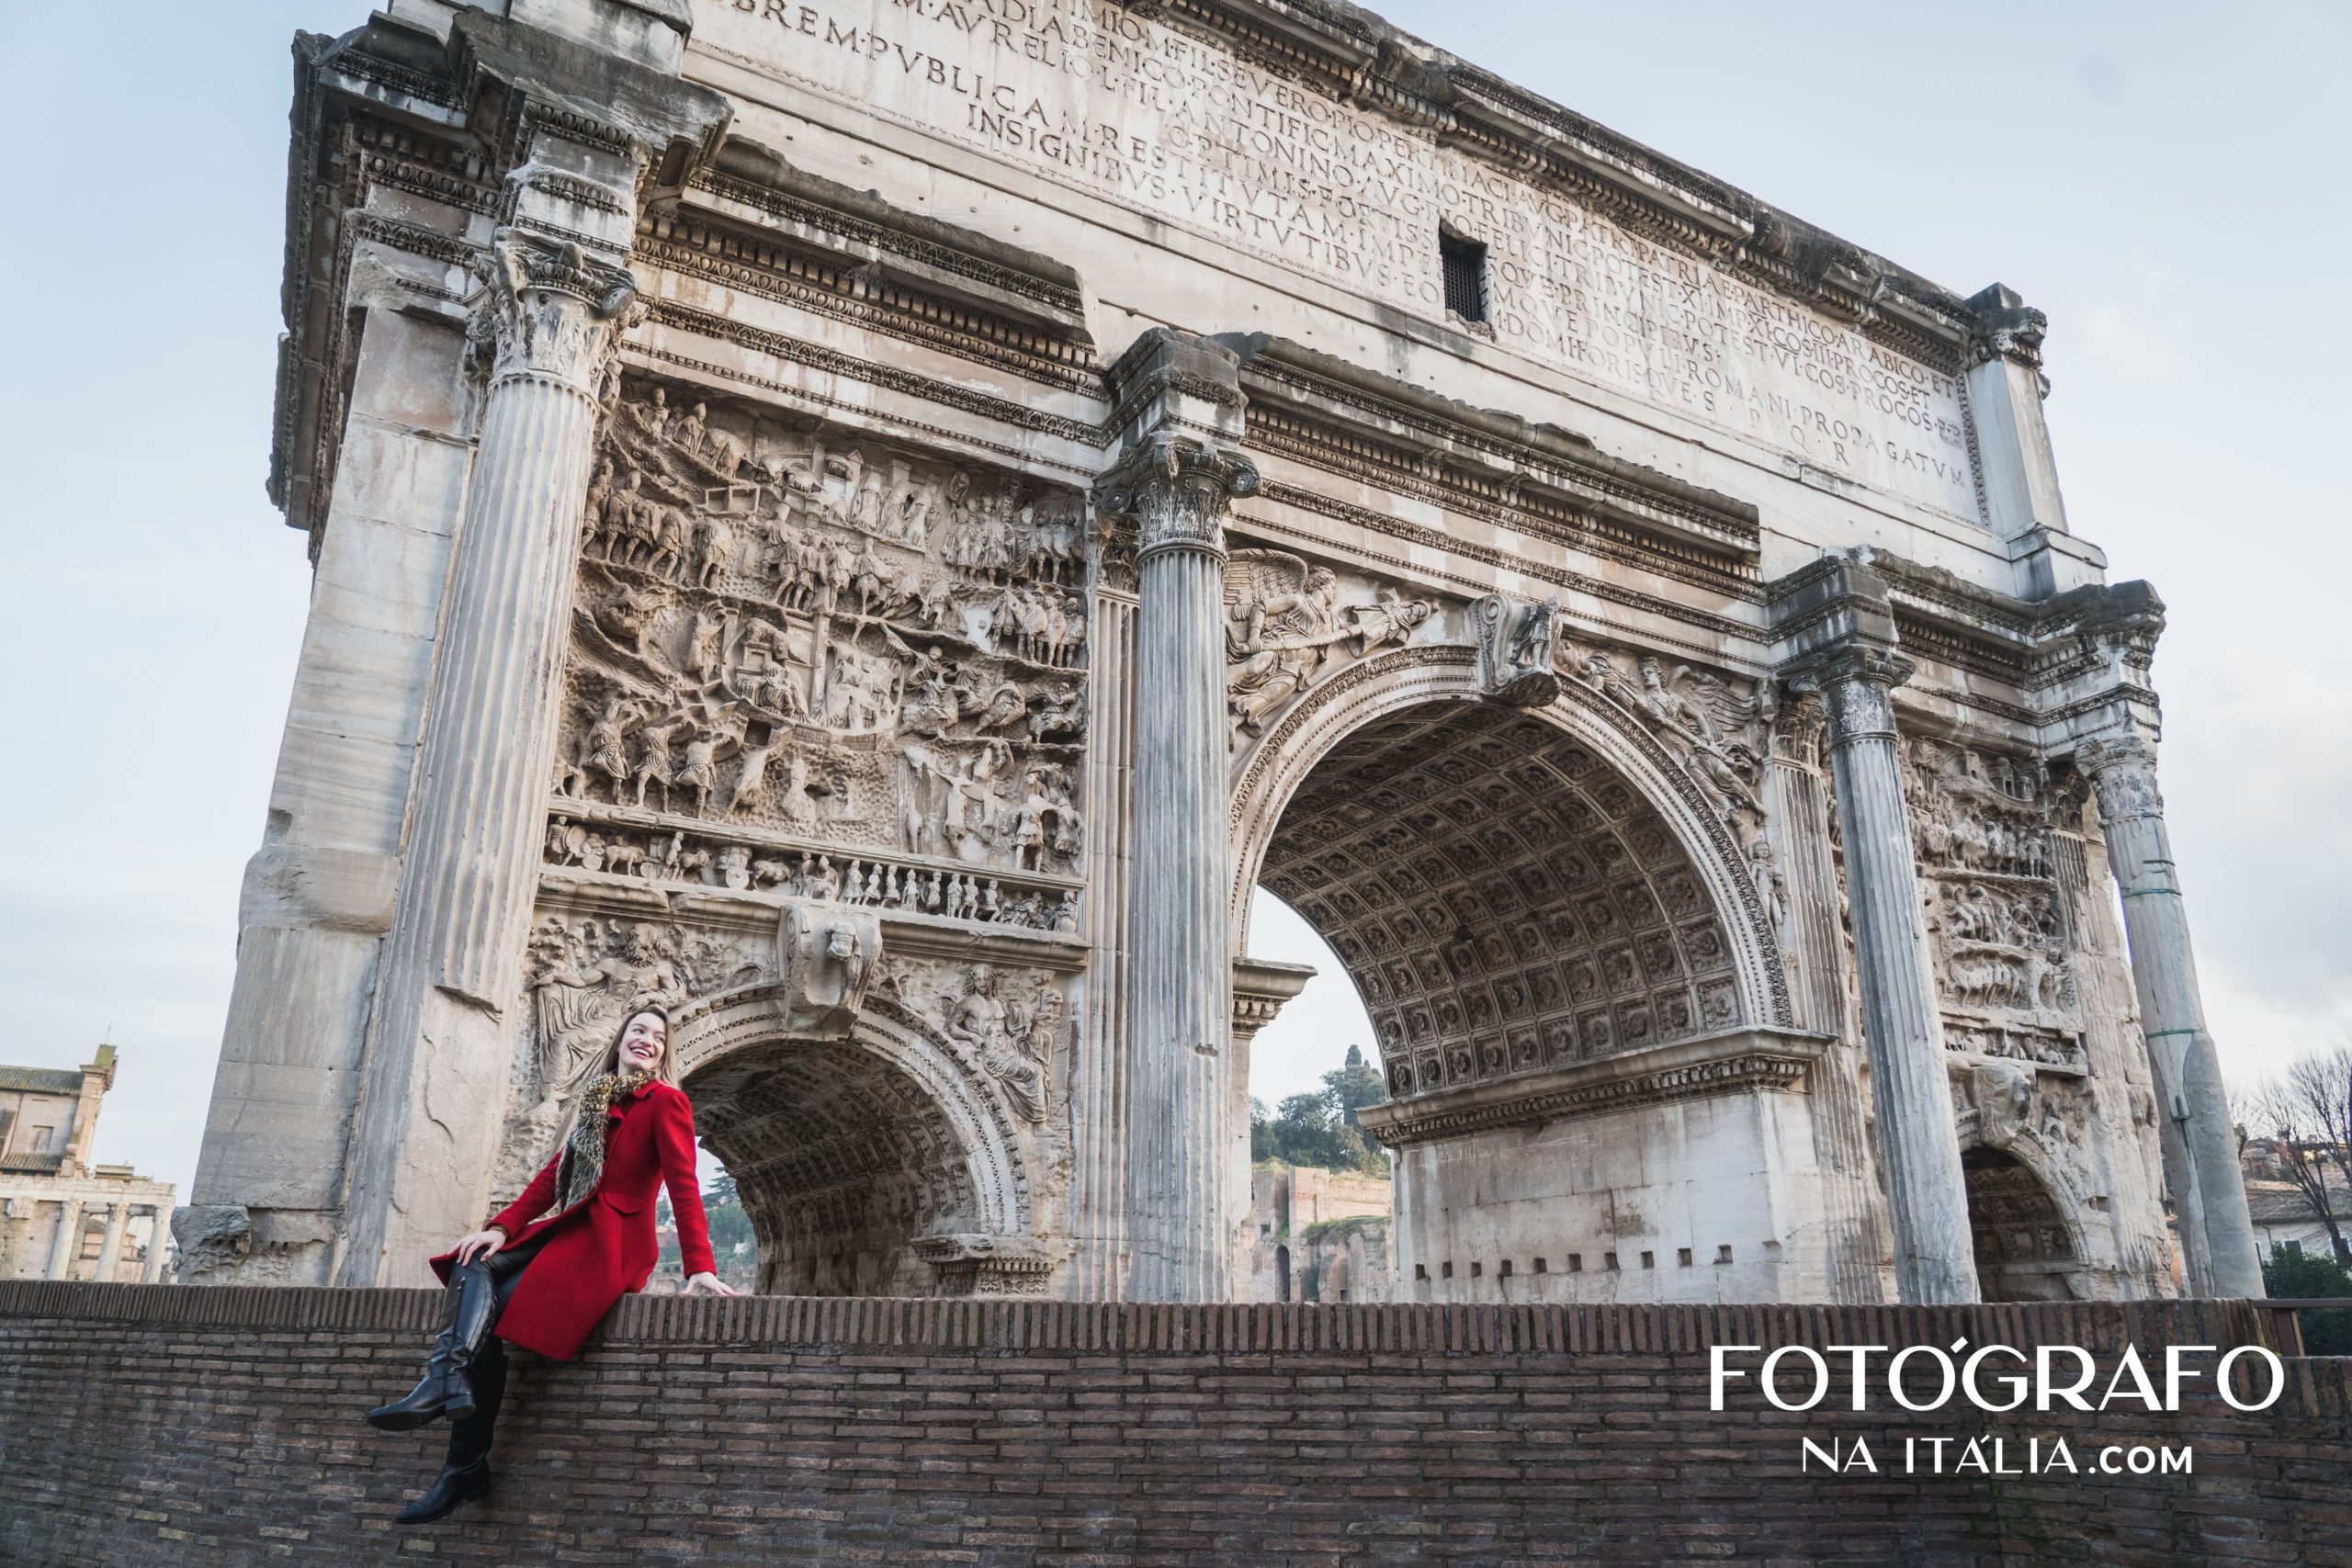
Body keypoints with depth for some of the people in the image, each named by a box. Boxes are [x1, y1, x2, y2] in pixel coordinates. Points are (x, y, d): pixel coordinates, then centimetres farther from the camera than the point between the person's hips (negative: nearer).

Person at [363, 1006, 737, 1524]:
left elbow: (683, 1184, -14)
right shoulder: (596, 1101, 20)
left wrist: (699, 1268, -23)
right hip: (572, 1230, 7)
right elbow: (553, 1174, 14)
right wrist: (502, 1228, -2)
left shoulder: (666, 1101, -5)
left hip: (615, 1242, -7)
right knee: (476, 1266, -16)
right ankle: (449, 1383, -29)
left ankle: (467, 1468, -23)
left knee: (490, 1309, -20)